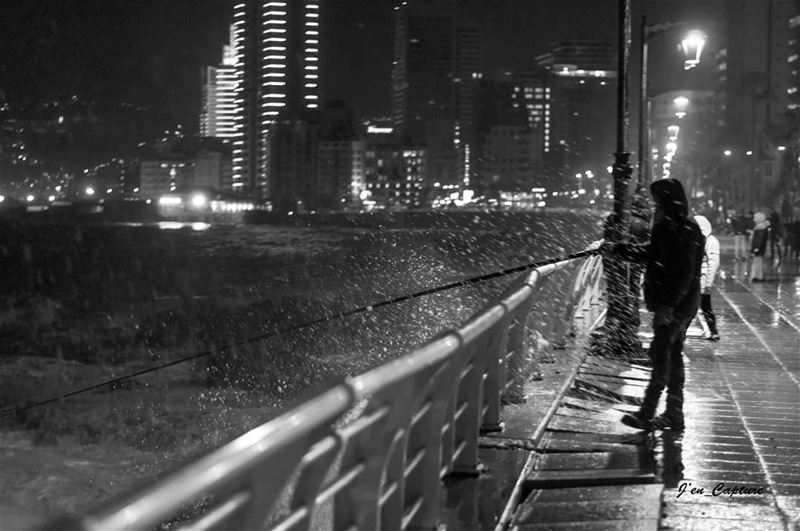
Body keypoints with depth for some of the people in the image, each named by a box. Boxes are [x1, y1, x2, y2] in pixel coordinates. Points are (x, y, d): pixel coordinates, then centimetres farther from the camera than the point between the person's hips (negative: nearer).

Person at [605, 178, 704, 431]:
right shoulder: (669, 228, 13)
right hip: (681, 306, 10)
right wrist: (618, 249, 20)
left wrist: (668, 305, -25)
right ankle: (674, 414, 20)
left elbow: (683, 272, -24)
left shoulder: (684, 231, -18)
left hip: (675, 306, -10)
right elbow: (650, 252, 24)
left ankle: (647, 414, -3)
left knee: (661, 356, -6)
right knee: (672, 356, 14)